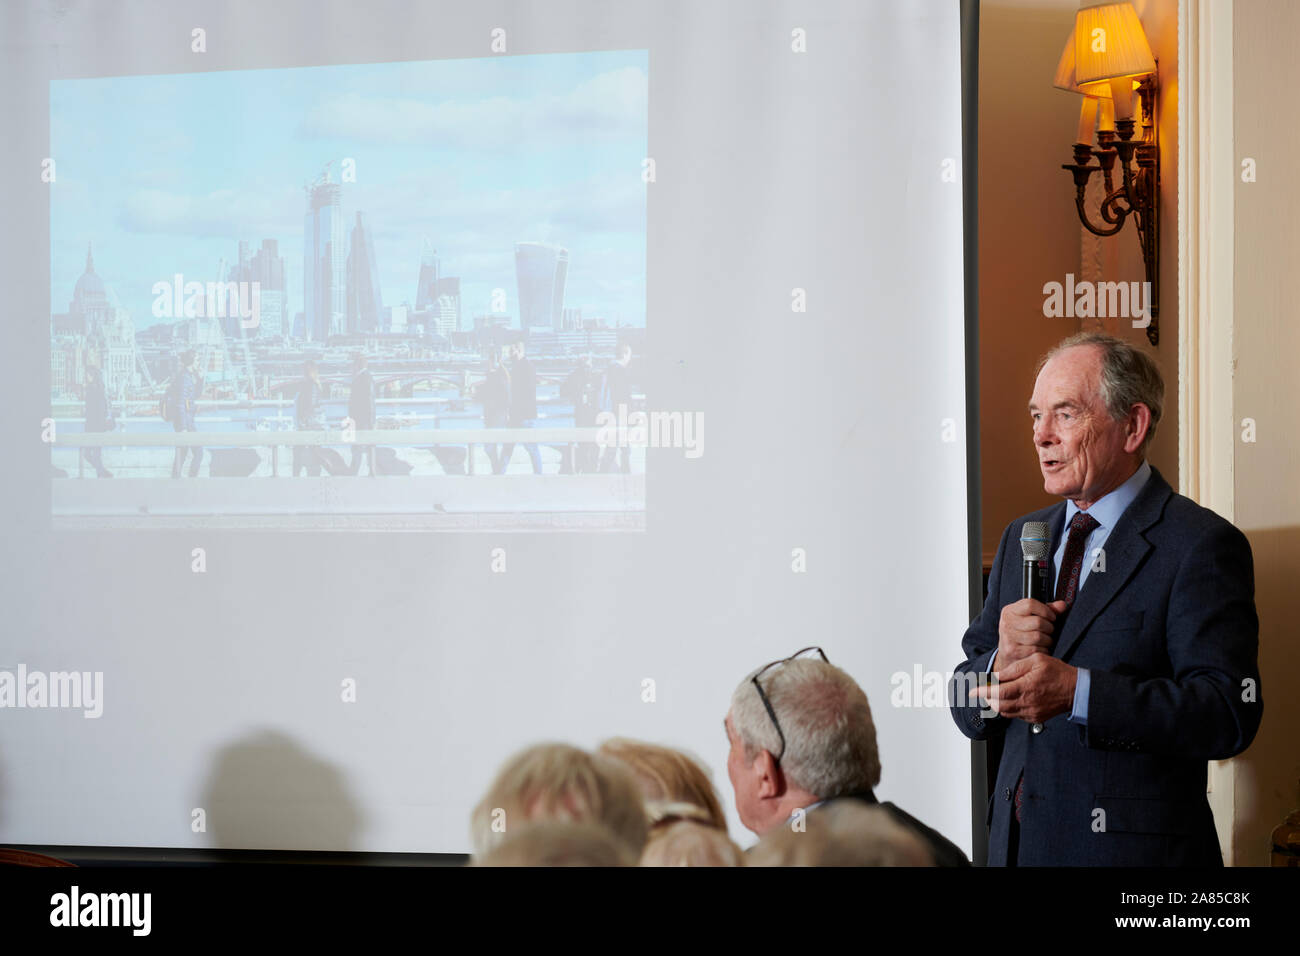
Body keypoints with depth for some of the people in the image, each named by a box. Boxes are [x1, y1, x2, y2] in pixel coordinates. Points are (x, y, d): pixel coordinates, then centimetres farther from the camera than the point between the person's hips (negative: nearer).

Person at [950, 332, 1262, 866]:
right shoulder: (1021, 538, 11)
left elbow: (1229, 714, -20)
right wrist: (1002, 662, -12)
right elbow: (970, 714, 9)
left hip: (1135, 851, -5)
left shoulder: (1201, 546, -9)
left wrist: (1077, 691, -27)